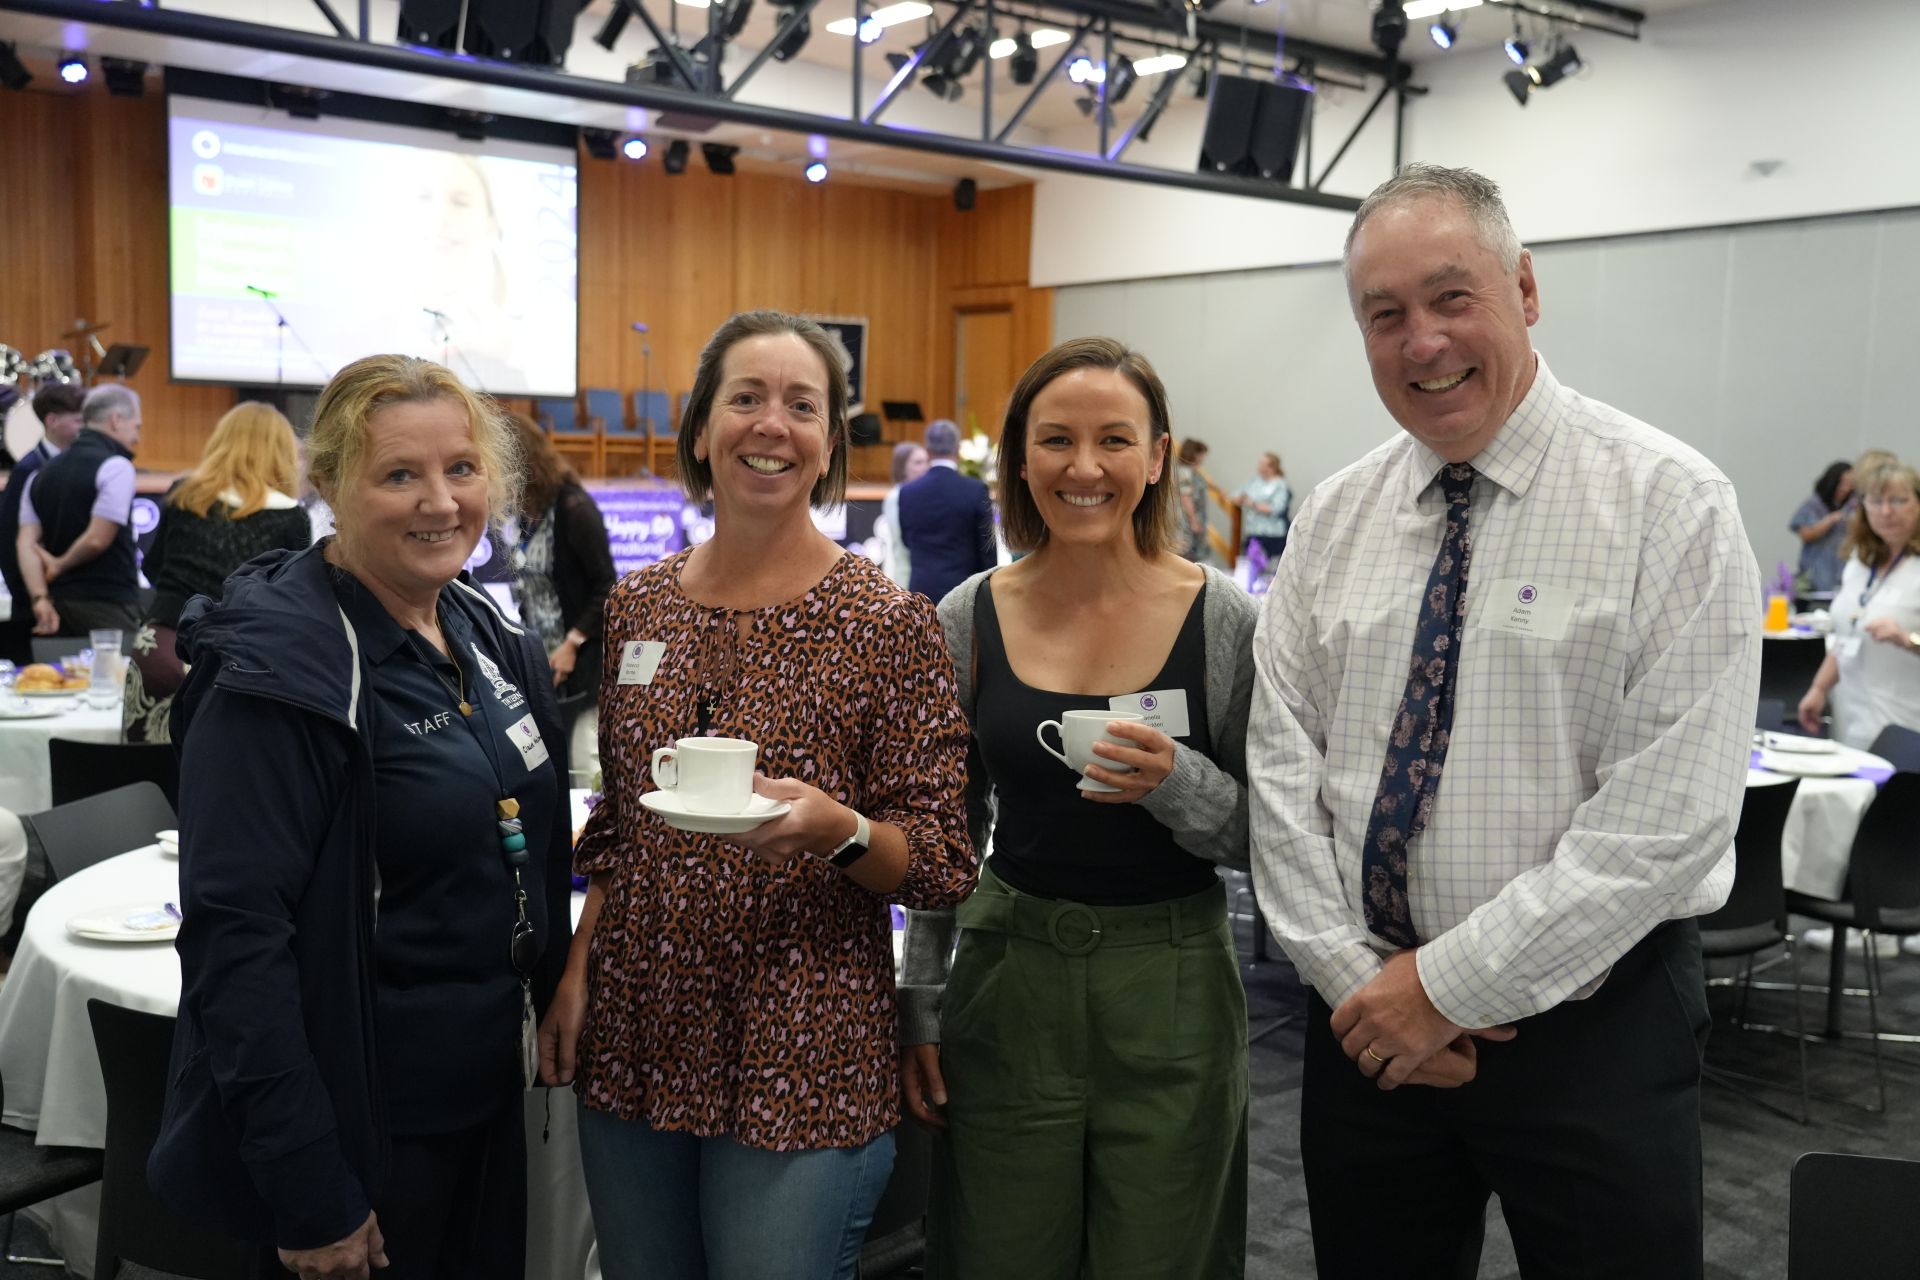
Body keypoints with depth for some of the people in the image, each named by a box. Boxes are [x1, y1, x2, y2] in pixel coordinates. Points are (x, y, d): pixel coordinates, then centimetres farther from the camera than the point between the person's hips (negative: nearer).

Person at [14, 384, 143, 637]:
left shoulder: (41, 474, 15)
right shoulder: (115, 466, -8)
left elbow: (26, 543, 4)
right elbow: (97, 539, -16)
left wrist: (40, 598, -4)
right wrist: (60, 565, 2)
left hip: (59, 602, 7)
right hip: (108, 603, -7)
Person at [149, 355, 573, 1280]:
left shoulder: (488, 634, 3)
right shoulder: (280, 673, -20)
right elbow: (235, 936, -23)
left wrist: (548, 1015, 11)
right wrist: (311, 1196, -22)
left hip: (488, 1102, 7)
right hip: (359, 1132, -7)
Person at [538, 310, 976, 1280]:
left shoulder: (888, 626, -9)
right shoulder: (636, 608, 5)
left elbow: (943, 865, -8)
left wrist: (838, 830, -26)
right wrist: (577, 967, 5)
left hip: (799, 1069, -4)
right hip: (632, 1045, 4)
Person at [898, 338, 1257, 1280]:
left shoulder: (1225, 621, -8)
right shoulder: (968, 620, -2)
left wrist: (1175, 781, -21)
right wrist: (918, 1008, 8)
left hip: (1173, 994, -1)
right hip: (1007, 983, 2)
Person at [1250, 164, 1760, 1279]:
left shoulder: (1668, 503, -11)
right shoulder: (1336, 519, 4)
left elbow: (1669, 812, -17)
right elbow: (1282, 768, 2)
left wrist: (1449, 984, -16)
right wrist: (1352, 972, -9)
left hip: (1590, 1023, -4)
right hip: (1367, 1021, 4)